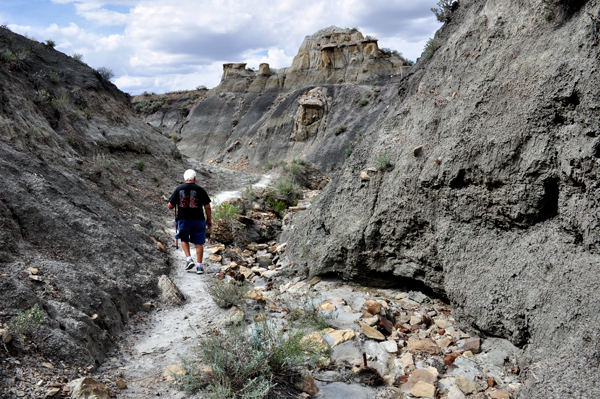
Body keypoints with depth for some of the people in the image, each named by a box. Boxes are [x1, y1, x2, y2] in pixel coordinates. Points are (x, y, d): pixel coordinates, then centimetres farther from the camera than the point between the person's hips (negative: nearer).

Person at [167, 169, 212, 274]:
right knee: (198, 243, 7)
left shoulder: (178, 189, 0)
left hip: (183, 219, 1)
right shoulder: (200, 190, -4)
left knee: (184, 240, 22)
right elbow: (207, 207, -4)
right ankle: (199, 266, 7)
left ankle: (189, 259, 4)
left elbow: (170, 206, 2)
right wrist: (209, 219, 8)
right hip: (198, 219, -1)